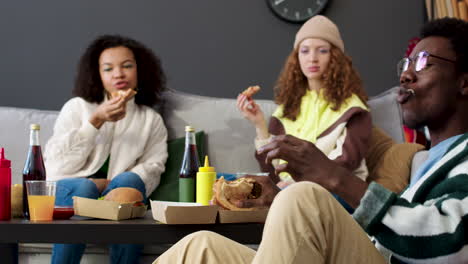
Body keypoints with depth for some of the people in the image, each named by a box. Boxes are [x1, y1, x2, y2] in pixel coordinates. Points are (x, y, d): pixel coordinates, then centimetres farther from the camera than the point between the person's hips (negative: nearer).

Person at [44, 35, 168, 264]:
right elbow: (58, 165, 0)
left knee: (129, 181, -31)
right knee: (84, 188, -34)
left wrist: (108, 184, -14)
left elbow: (152, 168, 2)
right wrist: (96, 121, -7)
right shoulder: (77, 107, 12)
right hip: (66, 191, -1)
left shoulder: (151, 120, 17)